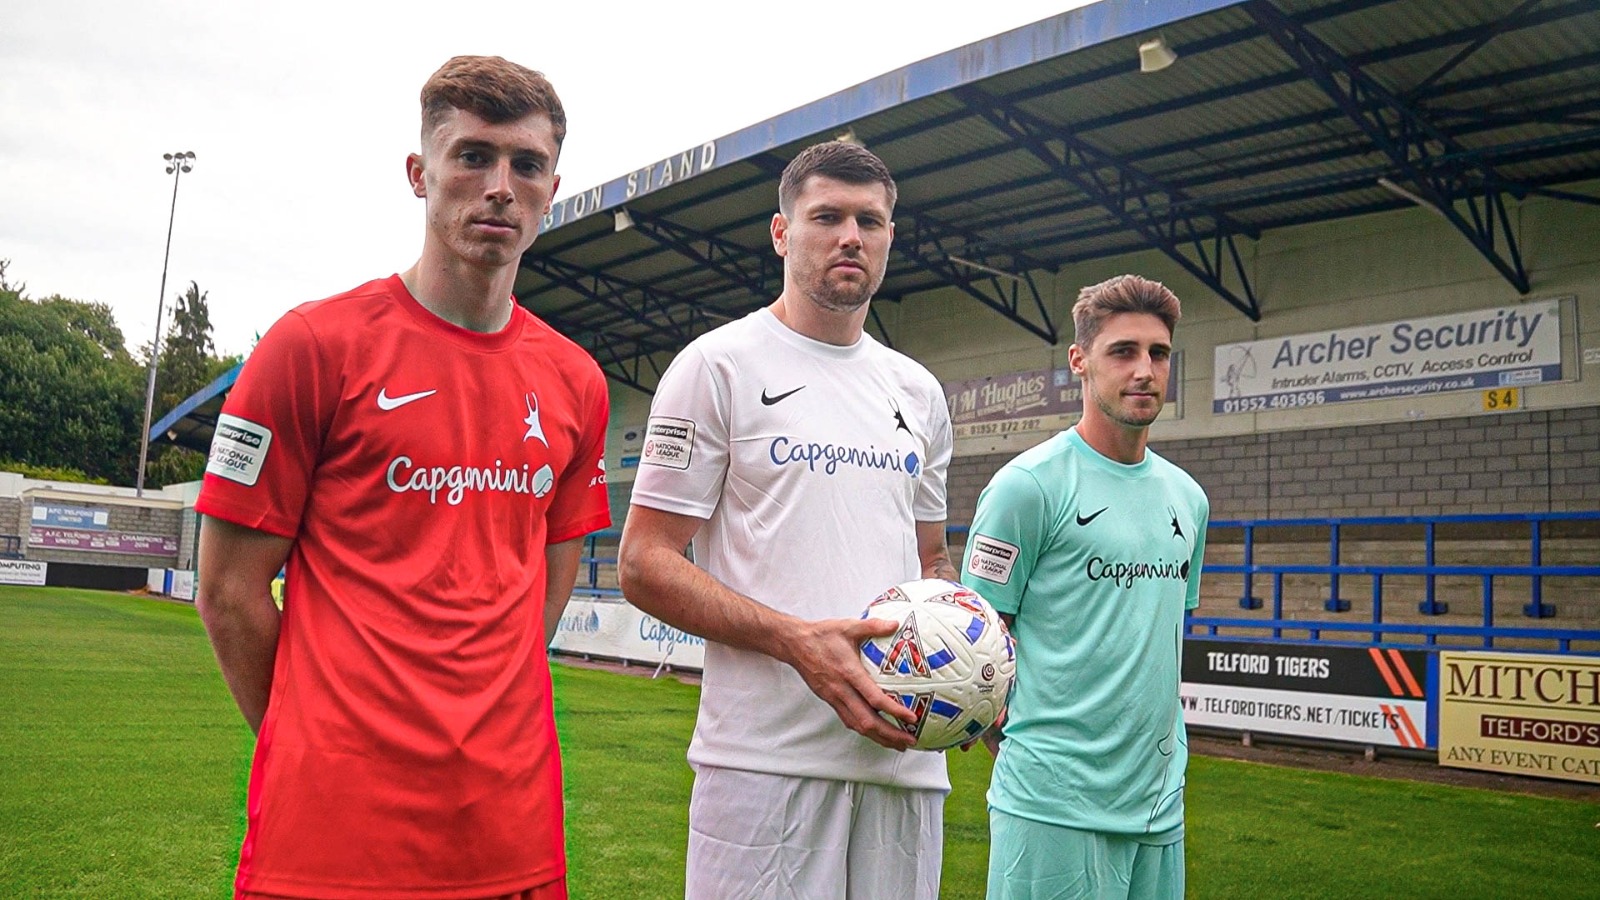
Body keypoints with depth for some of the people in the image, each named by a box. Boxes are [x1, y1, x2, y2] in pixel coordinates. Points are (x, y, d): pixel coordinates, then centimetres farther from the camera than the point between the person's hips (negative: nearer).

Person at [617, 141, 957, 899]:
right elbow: (643, 565, -7)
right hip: (767, 754, -5)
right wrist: (796, 639, -20)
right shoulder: (720, 365, -2)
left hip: (906, 748, 6)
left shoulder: (919, 393, 15)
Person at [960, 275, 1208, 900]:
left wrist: (1165, 751, 17)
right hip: (1054, 804, -6)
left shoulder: (1188, 497, 11)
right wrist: (1027, 753, -11)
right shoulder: (1029, 485, -10)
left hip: (1162, 802, 7)